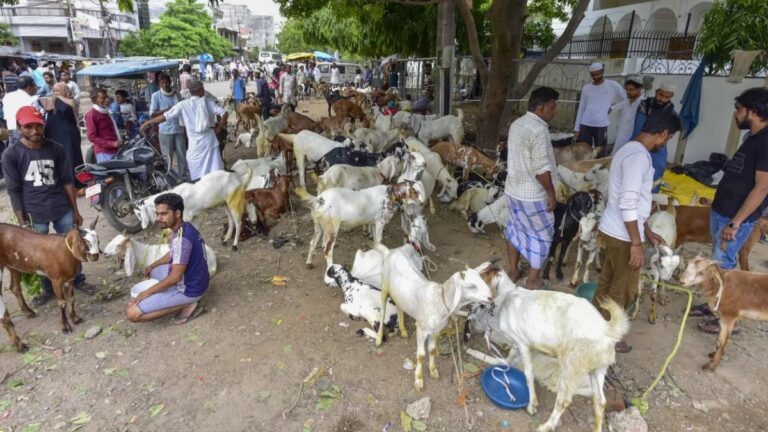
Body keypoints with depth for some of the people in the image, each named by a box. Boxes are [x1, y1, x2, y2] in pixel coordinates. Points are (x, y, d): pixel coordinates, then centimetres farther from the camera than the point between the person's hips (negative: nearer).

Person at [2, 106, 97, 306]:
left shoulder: (56, 149, 0)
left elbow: (67, 181, 5)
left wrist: (75, 211, 6)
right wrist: (22, 221, -5)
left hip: (62, 209, 1)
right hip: (35, 214, -1)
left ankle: (78, 280, 29)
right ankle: (48, 288, 28)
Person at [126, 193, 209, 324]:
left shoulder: (181, 238, -28)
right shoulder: (185, 228, 3)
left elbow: (175, 277, -26)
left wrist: (147, 293, -15)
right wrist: (152, 266, 19)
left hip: (189, 289, -10)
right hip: (194, 280, 10)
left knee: (132, 313, -11)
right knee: (153, 271, 33)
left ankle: (186, 305, -7)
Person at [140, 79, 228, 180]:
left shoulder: (183, 105, -1)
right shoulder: (208, 102, 3)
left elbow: (164, 117, -3)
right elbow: (225, 113, -7)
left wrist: (146, 123, 9)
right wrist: (219, 128, 5)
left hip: (195, 145, -1)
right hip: (210, 142, 1)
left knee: (198, 178, 10)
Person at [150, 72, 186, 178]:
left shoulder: (177, 94, 8)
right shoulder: (156, 96, -2)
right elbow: (152, 114, -6)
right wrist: (167, 110, -17)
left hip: (179, 129, 3)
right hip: (165, 130, -3)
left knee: (182, 154, 8)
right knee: (167, 156, 4)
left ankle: (183, 175, 19)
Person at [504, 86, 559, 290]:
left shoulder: (516, 124, 5)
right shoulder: (539, 129, -23)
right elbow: (541, 169, -25)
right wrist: (551, 193, -13)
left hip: (513, 188, 9)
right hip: (533, 194, -8)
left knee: (515, 228, 20)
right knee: (542, 234, 8)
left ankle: (513, 271, 33)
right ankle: (533, 280, 18)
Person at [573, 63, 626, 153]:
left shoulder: (613, 86, 2)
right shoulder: (586, 88, 10)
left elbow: (625, 101, 12)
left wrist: (612, 108, -2)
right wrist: (576, 128, 8)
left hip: (601, 126, -3)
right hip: (585, 125, 3)